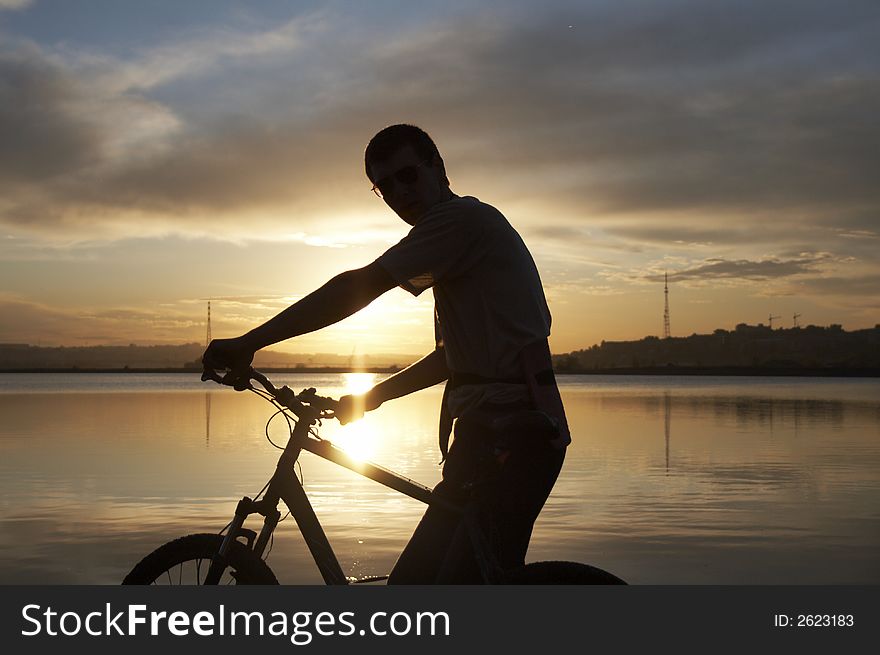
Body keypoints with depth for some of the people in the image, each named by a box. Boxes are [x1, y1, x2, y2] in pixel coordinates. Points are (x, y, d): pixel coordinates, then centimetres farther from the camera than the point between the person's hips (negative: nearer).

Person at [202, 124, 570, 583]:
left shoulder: (462, 218, -7)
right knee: (412, 580, 6)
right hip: (486, 437, 10)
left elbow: (358, 288, -15)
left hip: (513, 440, -10)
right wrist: (368, 399, 25)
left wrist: (249, 343, -13)